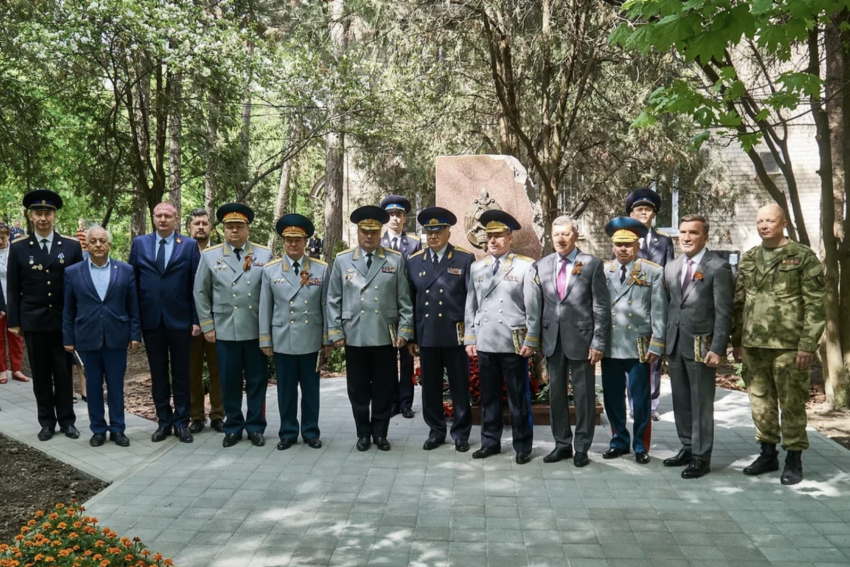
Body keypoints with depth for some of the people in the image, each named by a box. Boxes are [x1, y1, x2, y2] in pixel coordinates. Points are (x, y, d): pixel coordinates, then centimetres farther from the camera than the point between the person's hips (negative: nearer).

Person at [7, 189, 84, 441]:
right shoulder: (18, 248, 2)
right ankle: (47, 422, 19)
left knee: (64, 373, 7)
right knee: (41, 375, 8)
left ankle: (67, 420, 18)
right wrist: (14, 321, 0)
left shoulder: (72, 246, 1)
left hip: (64, 320, 0)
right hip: (33, 321, 0)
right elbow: (13, 288, 3)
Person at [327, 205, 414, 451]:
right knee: (358, 390, 9)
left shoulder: (396, 260, 4)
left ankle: (380, 433, 22)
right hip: (354, 337, 0)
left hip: (386, 336, 0)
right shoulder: (342, 260, 5)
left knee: (384, 389, 8)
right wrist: (335, 332, 0)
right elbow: (333, 300, 5)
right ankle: (363, 433, 23)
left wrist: (404, 330, -2)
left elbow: (404, 299, 3)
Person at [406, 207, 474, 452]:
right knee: (430, 387, 10)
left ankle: (461, 433, 20)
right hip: (426, 335, 3)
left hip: (455, 335, -3)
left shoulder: (465, 259, -1)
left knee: (460, 386, 7)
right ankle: (436, 431, 24)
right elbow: (410, 301, 9)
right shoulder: (414, 261, 8)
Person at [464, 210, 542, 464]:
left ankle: (522, 447, 16)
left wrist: (531, 341, -8)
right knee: (488, 396, 12)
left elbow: (534, 308, -4)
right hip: (485, 344, 4)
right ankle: (490, 442, 24)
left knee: (518, 398, 5)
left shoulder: (526, 266, -2)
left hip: (514, 344, -4)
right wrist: (469, 338, 7)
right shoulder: (476, 268, 10)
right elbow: (470, 306, 11)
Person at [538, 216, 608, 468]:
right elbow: (540, 304, 10)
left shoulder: (592, 264, -4)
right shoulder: (543, 265, 8)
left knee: (584, 395, 4)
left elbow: (601, 307, -5)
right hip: (552, 339, 4)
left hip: (580, 338, -4)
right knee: (556, 393, 12)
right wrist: (537, 338, 6)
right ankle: (562, 444, 24)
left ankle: (582, 448, 16)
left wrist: (598, 342, -10)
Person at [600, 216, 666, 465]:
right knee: (612, 398, 11)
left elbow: (659, 312, -2)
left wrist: (656, 345, -7)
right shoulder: (602, 272, 7)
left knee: (640, 400, 5)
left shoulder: (653, 272, 1)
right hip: (609, 347, 3)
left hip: (638, 347, -3)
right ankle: (619, 441, 26)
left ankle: (641, 446, 18)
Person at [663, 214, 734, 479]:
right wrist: (663, 340, 8)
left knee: (701, 404, 1)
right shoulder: (671, 267, 12)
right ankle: (687, 448, 25)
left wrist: (717, 349, -15)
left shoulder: (718, 267, -7)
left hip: (701, 346, -6)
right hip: (675, 345, 6)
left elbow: (724, 312, -11)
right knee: (681, 402, 13)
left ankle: (701, 457, 11)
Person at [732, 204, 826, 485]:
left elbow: (815, 306, -6)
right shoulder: (748, 259, 12)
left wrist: (808, 345, -12)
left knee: (791, 404, 2)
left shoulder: (804, 257, -2)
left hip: (788, 345, -4)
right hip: (753, 345, 5)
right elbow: (738, 303, 15)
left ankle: (794, 460, 15)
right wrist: (737, 341, 13)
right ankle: (768, 454, 24)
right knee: (761, 401, 11)